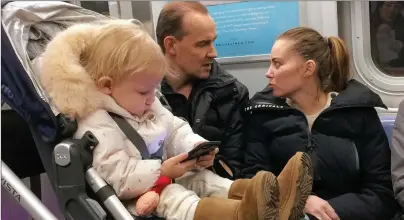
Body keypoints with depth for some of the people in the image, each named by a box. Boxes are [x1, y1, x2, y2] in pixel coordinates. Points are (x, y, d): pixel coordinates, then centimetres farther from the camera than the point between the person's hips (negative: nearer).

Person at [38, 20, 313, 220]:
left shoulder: (150, 107, 8)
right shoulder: (98, 129, -22)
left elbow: (177, 131, 13)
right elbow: (116, 177, -26)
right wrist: (162, 171, -26)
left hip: (167, 178, 9)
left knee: (203, 179, -9)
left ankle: (270, 195, -28)